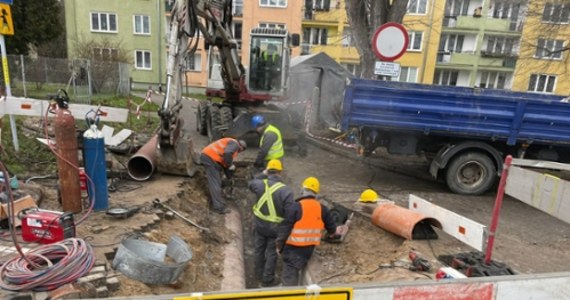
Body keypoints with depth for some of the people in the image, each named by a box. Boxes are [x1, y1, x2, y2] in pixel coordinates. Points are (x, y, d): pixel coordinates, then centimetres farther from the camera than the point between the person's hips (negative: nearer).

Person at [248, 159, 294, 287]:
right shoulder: (286, 190, -24)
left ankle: (260, 274, 42)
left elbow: (251, 184, 13)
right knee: (272, 253, 14)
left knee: (259, 250, 23)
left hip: (259, 223, 4)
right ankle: (267, 280, 27)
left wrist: (262, 175, 13)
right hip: (275, 227, -4)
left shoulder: (260, 184, -14)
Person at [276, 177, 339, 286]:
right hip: (309, 247, 6)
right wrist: (332, 234, 34)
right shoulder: (322, 208, -1)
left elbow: (285, 227, -15)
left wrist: (279, 244, -3)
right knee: (295, 271, 25)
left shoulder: (297, 207, -17)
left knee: (289, 275, 1)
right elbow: (331, 225, 11)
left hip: (293, 247, -5)